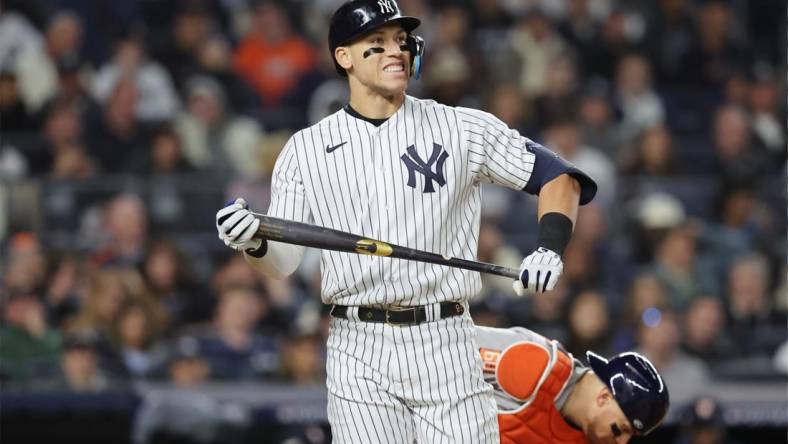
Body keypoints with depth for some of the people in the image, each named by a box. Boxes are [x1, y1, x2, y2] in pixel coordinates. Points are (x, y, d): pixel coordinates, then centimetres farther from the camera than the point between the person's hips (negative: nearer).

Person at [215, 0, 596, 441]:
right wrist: (253, 244, -19)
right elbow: (283, 261, 4)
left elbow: (559, 177, 7)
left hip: (446, 344, 0)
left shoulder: (464, 130, 5)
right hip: (359, 352, 0)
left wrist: (551, 251, -10)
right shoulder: (306, 148, 8)